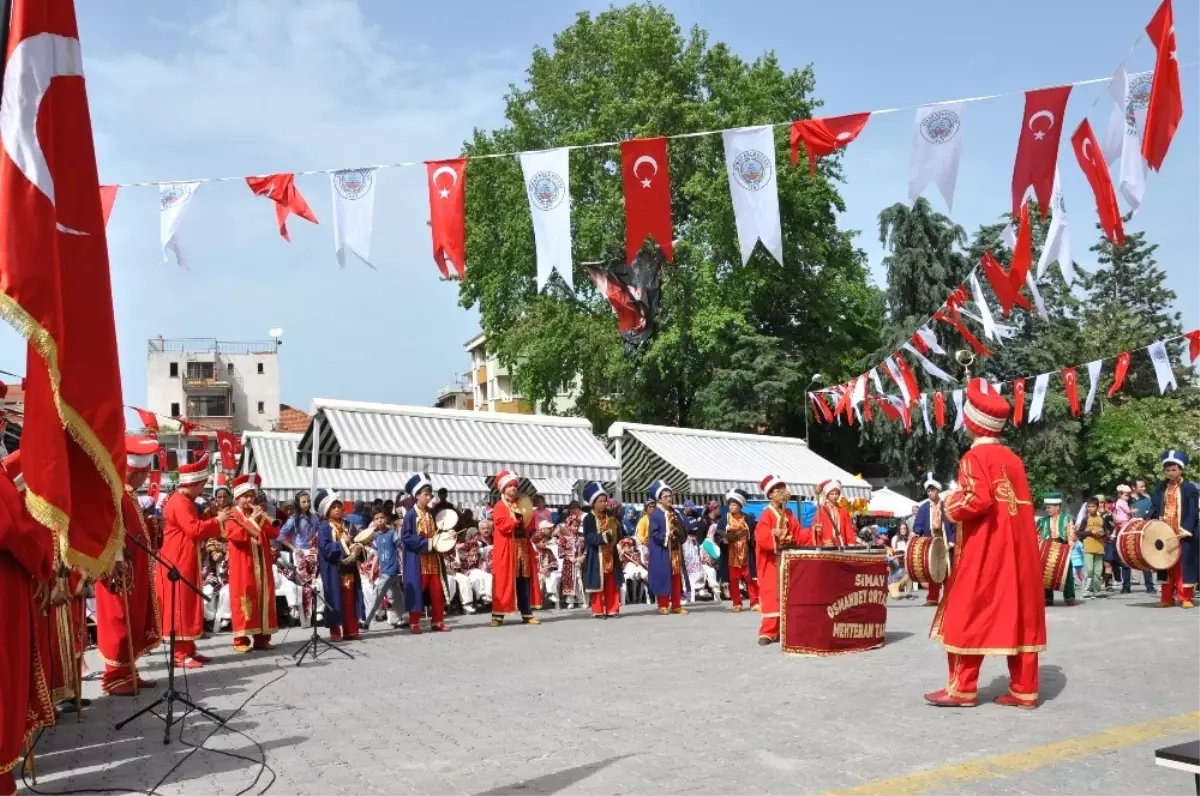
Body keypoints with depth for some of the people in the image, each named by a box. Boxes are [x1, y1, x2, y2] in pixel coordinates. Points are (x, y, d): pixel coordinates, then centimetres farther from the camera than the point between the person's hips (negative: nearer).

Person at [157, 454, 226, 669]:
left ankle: (189, 650, 18)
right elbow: (194, 530, -24)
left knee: (189, 605, 12)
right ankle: (180, 655, -5)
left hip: (187, 562, 11)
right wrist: (217, 520, -14)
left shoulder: (186, 502, 17)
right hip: (178, 563, -11)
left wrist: (215, 520, 8)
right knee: (179, 607, -8)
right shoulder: (179, 503, -17)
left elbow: (195, 528, 18)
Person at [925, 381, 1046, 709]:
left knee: (969, 614, 1)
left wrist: (952, 507, -5)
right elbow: (1020, 504, 14)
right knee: (1020, 616, 7)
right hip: (1018, 549, 7)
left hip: (984, 551, -7)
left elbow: (978, 500, -23)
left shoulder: (975, 457, -10)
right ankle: (1024, 690, 11)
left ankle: (962, 687, 4)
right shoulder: (1013, 459, 13)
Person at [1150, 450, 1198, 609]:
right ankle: (1167, 598, 12)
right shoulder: (1160, 487, 11)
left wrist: (1186, 529, -20)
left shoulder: (1189, 488, -3)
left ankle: (1185, 598, 5)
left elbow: (1193, 512, -9)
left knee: (1183, 564, -1)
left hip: (1182, 534, -4)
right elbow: (1154, 508, 12)